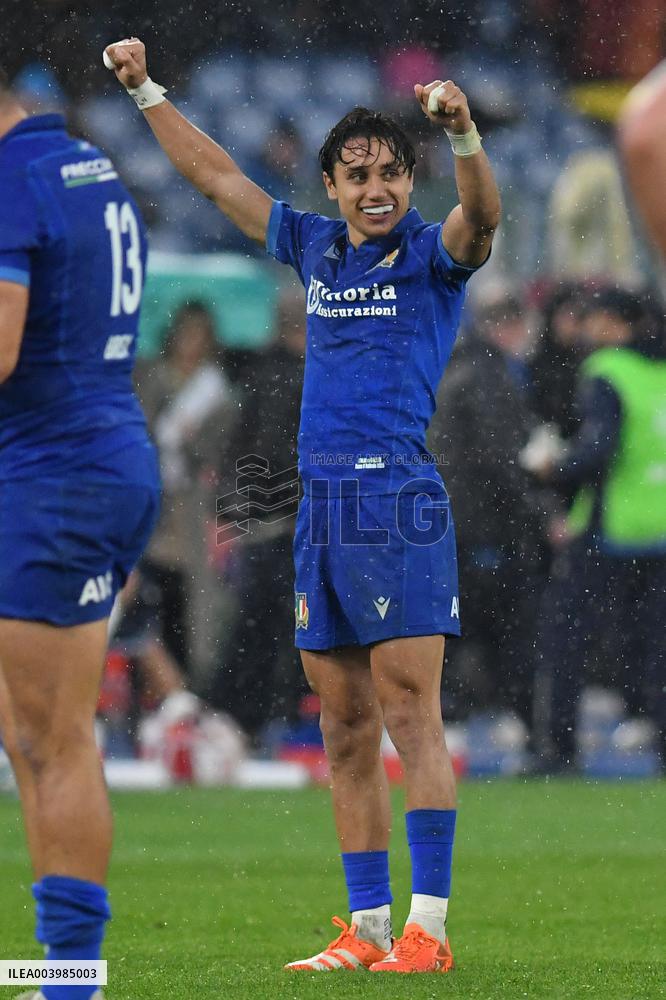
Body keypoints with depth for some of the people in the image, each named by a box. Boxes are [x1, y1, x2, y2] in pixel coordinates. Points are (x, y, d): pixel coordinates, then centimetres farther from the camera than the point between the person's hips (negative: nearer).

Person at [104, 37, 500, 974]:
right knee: (346, 732, 7)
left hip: (398, 500, -6)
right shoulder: (314, 246, 16)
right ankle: (367, 929, 12)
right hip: (321, 506, 6)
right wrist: (147, 90, 29)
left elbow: (481, 214, -23)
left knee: (410, 715, -9)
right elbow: (217, 174, 27)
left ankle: (428, 928, -10)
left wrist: (464, 133, -41)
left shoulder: (431, 254, 0)